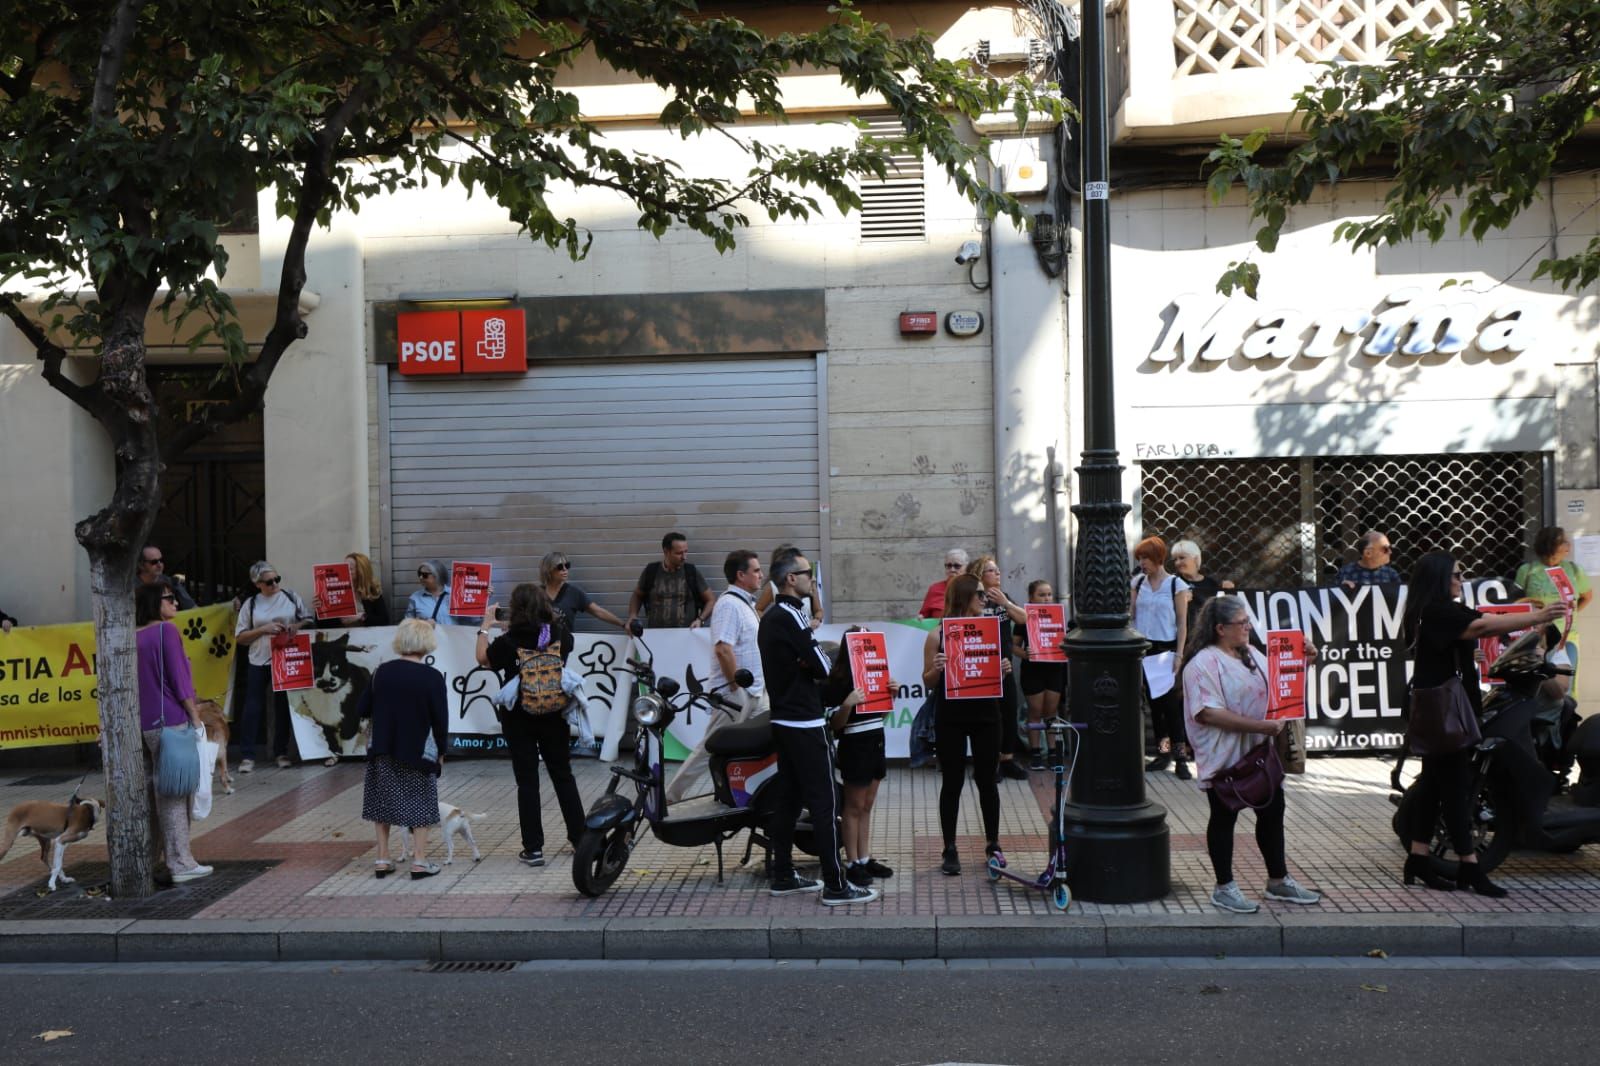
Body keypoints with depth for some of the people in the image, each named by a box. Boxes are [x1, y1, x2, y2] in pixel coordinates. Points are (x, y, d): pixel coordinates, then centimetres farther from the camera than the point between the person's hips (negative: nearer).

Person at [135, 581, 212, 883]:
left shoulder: (135, 638, 12)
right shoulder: (167, 631, -9)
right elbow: (178, 679, -13)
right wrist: (195, 716, -9)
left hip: (143, 724, 7)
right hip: (170, 721, -7)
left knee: (153, 790, 13)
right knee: (175, 791, -4)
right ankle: (181, 863, -1)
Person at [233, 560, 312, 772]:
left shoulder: (290, 597, 4)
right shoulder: (251, 604, 2)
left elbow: (308, 619, 7)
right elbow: (240, 637, 2)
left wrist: (296, 626, -14)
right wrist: (263, 629, -13)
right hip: (259, 662, -1)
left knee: (283, 707, 7)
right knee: (253, 707, -2)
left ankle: (281, 752, 17)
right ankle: (247, 756, 1)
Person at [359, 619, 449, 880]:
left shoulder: (382, 671, -2)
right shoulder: (432, 677, -12)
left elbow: (364, 709, 4)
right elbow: (441, 719, -10)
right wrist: (441, 751, 3)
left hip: (383, 750, 3)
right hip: (418, 751, -3)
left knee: (383, 801, 14)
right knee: (420, 804, 7)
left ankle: (383, 859, 17)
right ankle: (419, 861, 6)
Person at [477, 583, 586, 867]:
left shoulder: (510, 641, -16)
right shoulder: (561, 634, -7)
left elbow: (483, 659, 0)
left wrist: (485, 626, 9)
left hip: (519, 718, -3)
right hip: (554, 714, 3)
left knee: (527, 782, 4)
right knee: (563, 776, 16)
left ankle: (533, 848, 5)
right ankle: (580, 839, 21)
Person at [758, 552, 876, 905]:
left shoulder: (769, 618, 14)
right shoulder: (790, 616, -17)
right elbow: (823, 667, -17)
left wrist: (807, 664, 0)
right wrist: (821, 660, 4)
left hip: (782, 719, 10)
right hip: (805, 723, -10)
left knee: (787, 798, 13)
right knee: (824, 803, -7)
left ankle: (783, 876, 17)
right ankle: (835, 885, -6)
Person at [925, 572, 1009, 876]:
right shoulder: (937, 635, -5)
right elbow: (928, 683, 0)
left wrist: (1004, 669, -9)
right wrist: (936, 669, -20)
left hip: (985, 715, 2)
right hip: (950, 719, -2)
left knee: (987, 780, 10)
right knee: (952, 783, 5)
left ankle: (992, 843, 23)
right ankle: (950, 849, 14)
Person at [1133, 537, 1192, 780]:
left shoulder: (1177, 585, -4)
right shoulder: (1138, 582, 8)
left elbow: (1182, 622, -4)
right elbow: (1131, 615, 10)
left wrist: (1179, 654, -10)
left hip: (1166, 648, -4)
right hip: (1144, 648, 4)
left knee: (1171, 702, -7)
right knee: (1153, 701, 9)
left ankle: (1180, 757, -4)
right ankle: (1162, 752, 17)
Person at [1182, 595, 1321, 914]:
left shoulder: (1252, 654, 10)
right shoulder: (1203, 663, -18)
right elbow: (1209, 713, -27)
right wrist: (1263, 726, -28)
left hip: (1260, 754, 8)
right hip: (1224, 758, -8)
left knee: (1272, 812, 15)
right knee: (1224, 818, 4)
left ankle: (1278, 882, 30)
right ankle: (1224, 888, 17)